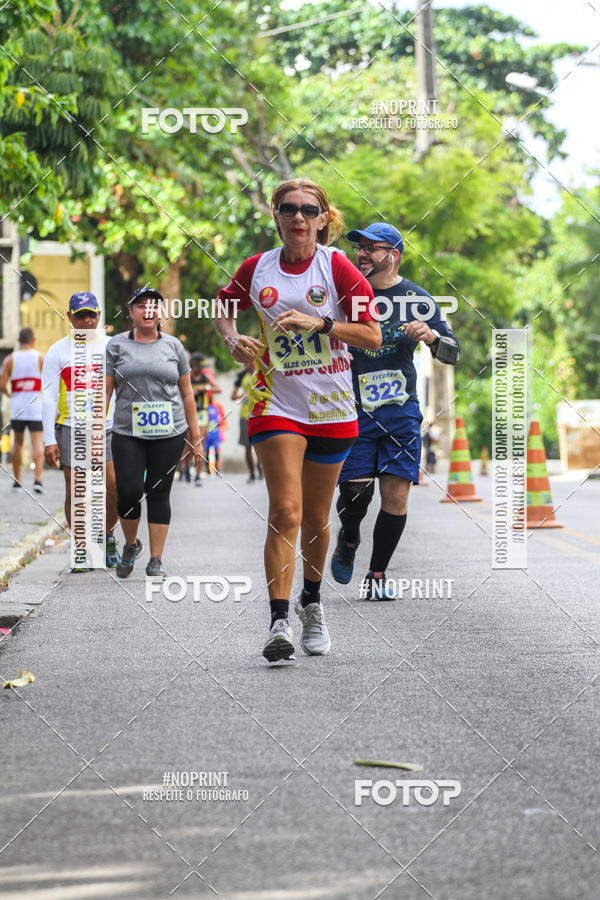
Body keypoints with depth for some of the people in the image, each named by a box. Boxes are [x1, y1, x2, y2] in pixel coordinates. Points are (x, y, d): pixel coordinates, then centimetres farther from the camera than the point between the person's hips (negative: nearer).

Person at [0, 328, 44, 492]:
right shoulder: (40, 357, 0)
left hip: (16, 405, 2)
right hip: (35, 405, -2)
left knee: (18, 442, 14)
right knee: (37, 443, -3)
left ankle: (17, 481, 18)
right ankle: (37, 478, -20)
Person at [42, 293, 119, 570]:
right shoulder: (58, 351, 4)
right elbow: (48, 397, 2)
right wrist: (49, 440, -5)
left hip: (108, 428, 1)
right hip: (71, 429, -1)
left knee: (114, 488, -7)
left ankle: (107, 536, 19)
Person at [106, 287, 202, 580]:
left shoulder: (173, 345, 9)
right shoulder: (117, 345, 6)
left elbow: (186, 393, 13)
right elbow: (105, 391, 4)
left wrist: (195, 435, 10)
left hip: (169, 434, 1)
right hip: (128, 434, -1)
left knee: (159, 493, 1)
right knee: (129, 491, -9)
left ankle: (156, 561, 8)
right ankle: (130, 545, 19)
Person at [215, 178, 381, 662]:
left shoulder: (336, 266, -4)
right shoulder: (257, 268, 2)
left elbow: (372, 336, -6)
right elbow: (224, 308, 22)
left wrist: (319, 323, -19)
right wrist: (233, 338, 1)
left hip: (331, 406, 0)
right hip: (277, 402, 0)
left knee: (316, 518, 11)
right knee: (285, 512, -15)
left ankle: (312, 601, 36)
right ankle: (279, 622, -18)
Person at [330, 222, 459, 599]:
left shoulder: (417, 299, 4)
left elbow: (453, 353, 8)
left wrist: (430, 336, -13)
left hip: (401, 410, 1)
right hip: (354, 409, -1)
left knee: (396, 493, -5)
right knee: (355, 489, -10)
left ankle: (377, 574, 8)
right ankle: (349, 539, 24)